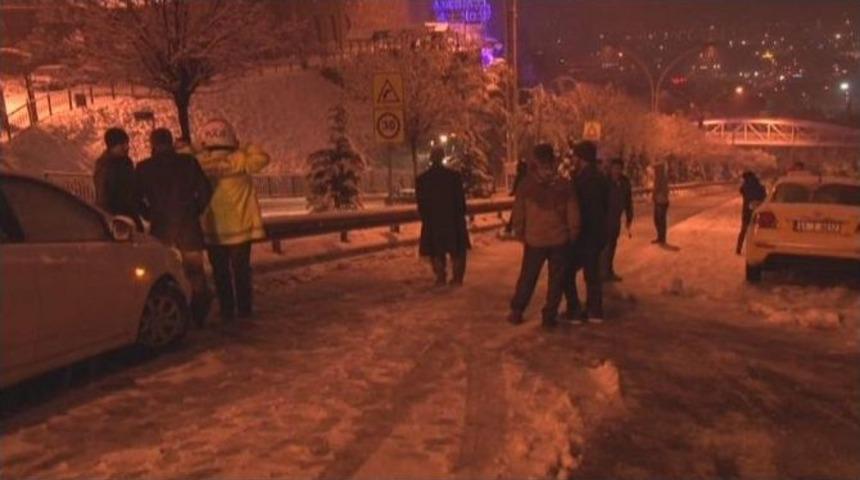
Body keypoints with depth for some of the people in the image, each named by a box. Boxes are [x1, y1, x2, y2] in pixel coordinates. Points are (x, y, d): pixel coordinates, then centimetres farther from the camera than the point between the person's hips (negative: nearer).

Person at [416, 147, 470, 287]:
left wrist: (425, 218, 11)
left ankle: (440, 278, 9)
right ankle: (457, 278, 8)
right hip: (453, 219, -1)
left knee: (436, 251, 11)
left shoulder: (421, 179, -4)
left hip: (432, 221, 1)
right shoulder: (454, 175, -9)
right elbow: (461, 199, -5)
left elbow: (421, 203, 0)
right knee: (457, 250, 11)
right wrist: (461, 216, 6)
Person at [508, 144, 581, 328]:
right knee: (556, 280, 9)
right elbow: (573, 215, -1)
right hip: (560, 240, 0)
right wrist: (572, 236, 11)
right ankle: (549, 316, 10)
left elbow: (518, 213, -2)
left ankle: (516, 312, 18)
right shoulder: (563, 185, -5)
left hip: (534, 239, 0)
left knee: (527, 278, 14)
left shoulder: (526, 185, -7)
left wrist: (519, 233, 11)